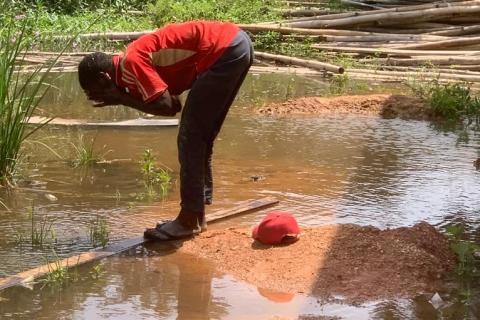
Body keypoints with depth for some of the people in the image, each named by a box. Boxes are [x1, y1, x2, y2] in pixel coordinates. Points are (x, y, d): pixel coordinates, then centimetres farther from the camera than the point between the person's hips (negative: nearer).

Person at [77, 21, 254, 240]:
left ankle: (190, 220, 1)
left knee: (190, 137, -4)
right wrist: (124, 97, 4)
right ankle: (197, 214, 20)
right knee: (200, 136, 15)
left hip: (226, 51, -10)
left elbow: (167, 106, -17)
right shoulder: (141, 57, 17)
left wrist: (122, 98, -5)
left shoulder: (131, 63, -11)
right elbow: (172, 103, 12)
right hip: (236, 43, 10)